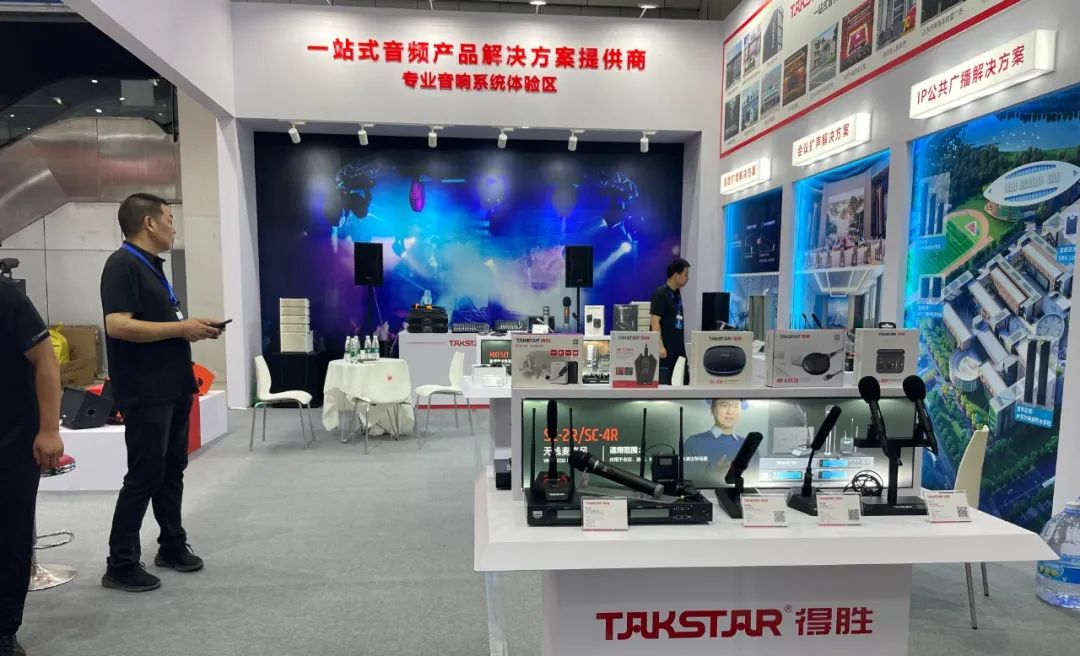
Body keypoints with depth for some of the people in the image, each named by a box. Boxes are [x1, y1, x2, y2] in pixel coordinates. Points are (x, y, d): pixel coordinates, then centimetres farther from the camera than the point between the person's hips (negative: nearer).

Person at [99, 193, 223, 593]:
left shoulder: (152, 265, 16)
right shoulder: (122, 265, -14)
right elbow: (117, 325, -25)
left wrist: (193, 327, 6)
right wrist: (182, 328, -19)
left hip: (173, 387, 9)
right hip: (145, 392, -9)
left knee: (172, 470, 16)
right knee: (144, 477, -2)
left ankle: (173, 545, 29)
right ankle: (120, 565, 11)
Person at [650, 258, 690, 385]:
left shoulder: (677, 293, 12)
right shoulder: (660, 293, -13)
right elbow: (654, 321, -19)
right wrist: (660, 346, -25)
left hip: (678, 348, 9)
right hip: (665, 348, -9)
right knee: (662, 383, -5)